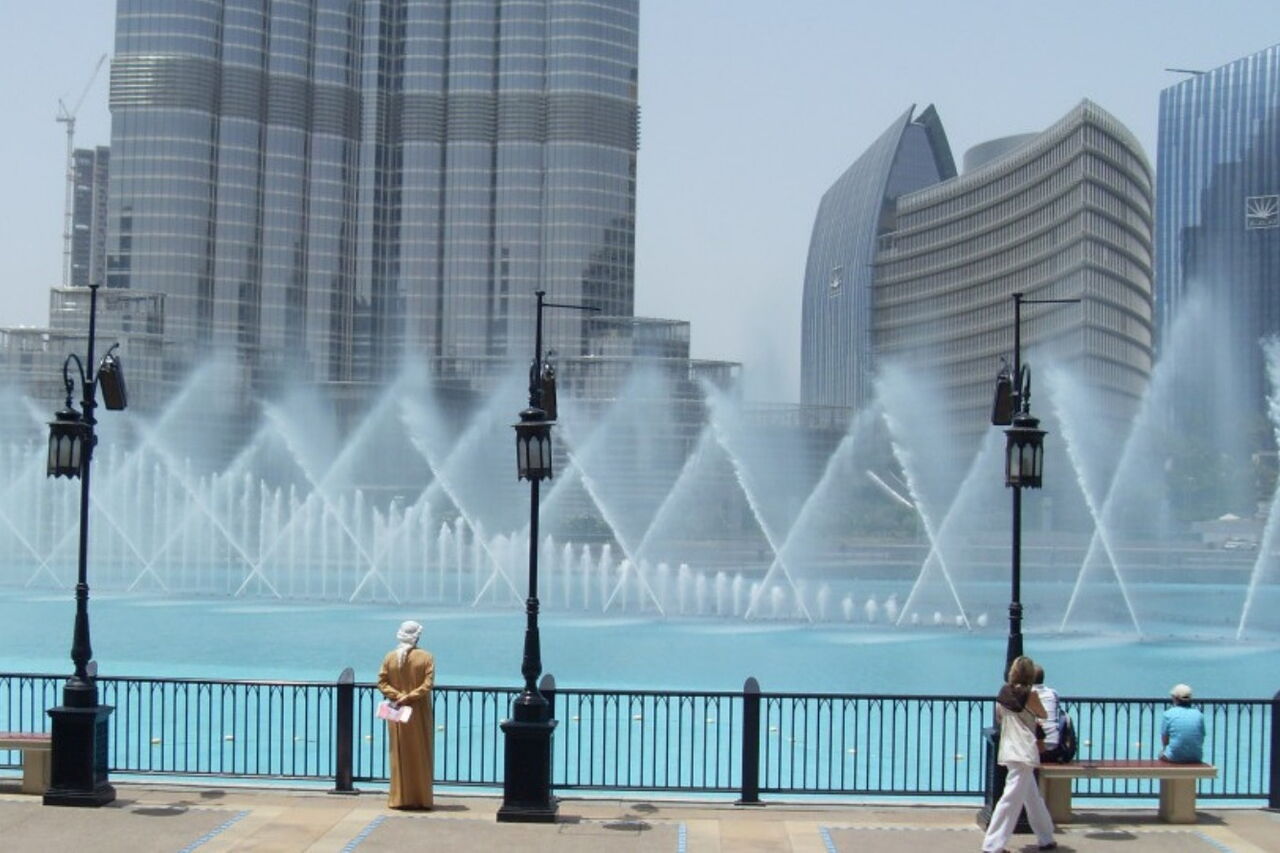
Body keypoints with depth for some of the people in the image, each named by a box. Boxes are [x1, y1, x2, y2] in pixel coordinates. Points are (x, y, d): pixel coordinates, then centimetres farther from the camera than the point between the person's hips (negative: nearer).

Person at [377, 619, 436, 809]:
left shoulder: (390, 657, 0)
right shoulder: (426, 657, -7)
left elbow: (382, 682, -5)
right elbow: (428, 684, -15)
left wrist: (397, 696, -10)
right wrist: (410, 697, -15)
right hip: (420, 715, -2)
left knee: (400, 756, 8)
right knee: (421, 756, 6)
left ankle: (400, 798, 7)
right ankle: (421, 798, 7)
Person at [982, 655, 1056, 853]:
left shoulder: (1004, 693, 5)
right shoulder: (1029, 694, -12)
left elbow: (999, 718, 17)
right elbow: (1043, 715, 5)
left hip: (1009, 751, 8)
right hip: (1024, 751, -8)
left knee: (1033, 798, 20)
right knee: (1012, 799, -7)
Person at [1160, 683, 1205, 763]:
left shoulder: (1168, 714, -5)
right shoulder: (1199, 715, 2)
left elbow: (1164, 741, 0)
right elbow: (1201, 740, 6)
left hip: (1175, 757, -2)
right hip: (1196, 758, 2)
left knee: (1162, 753, 31)